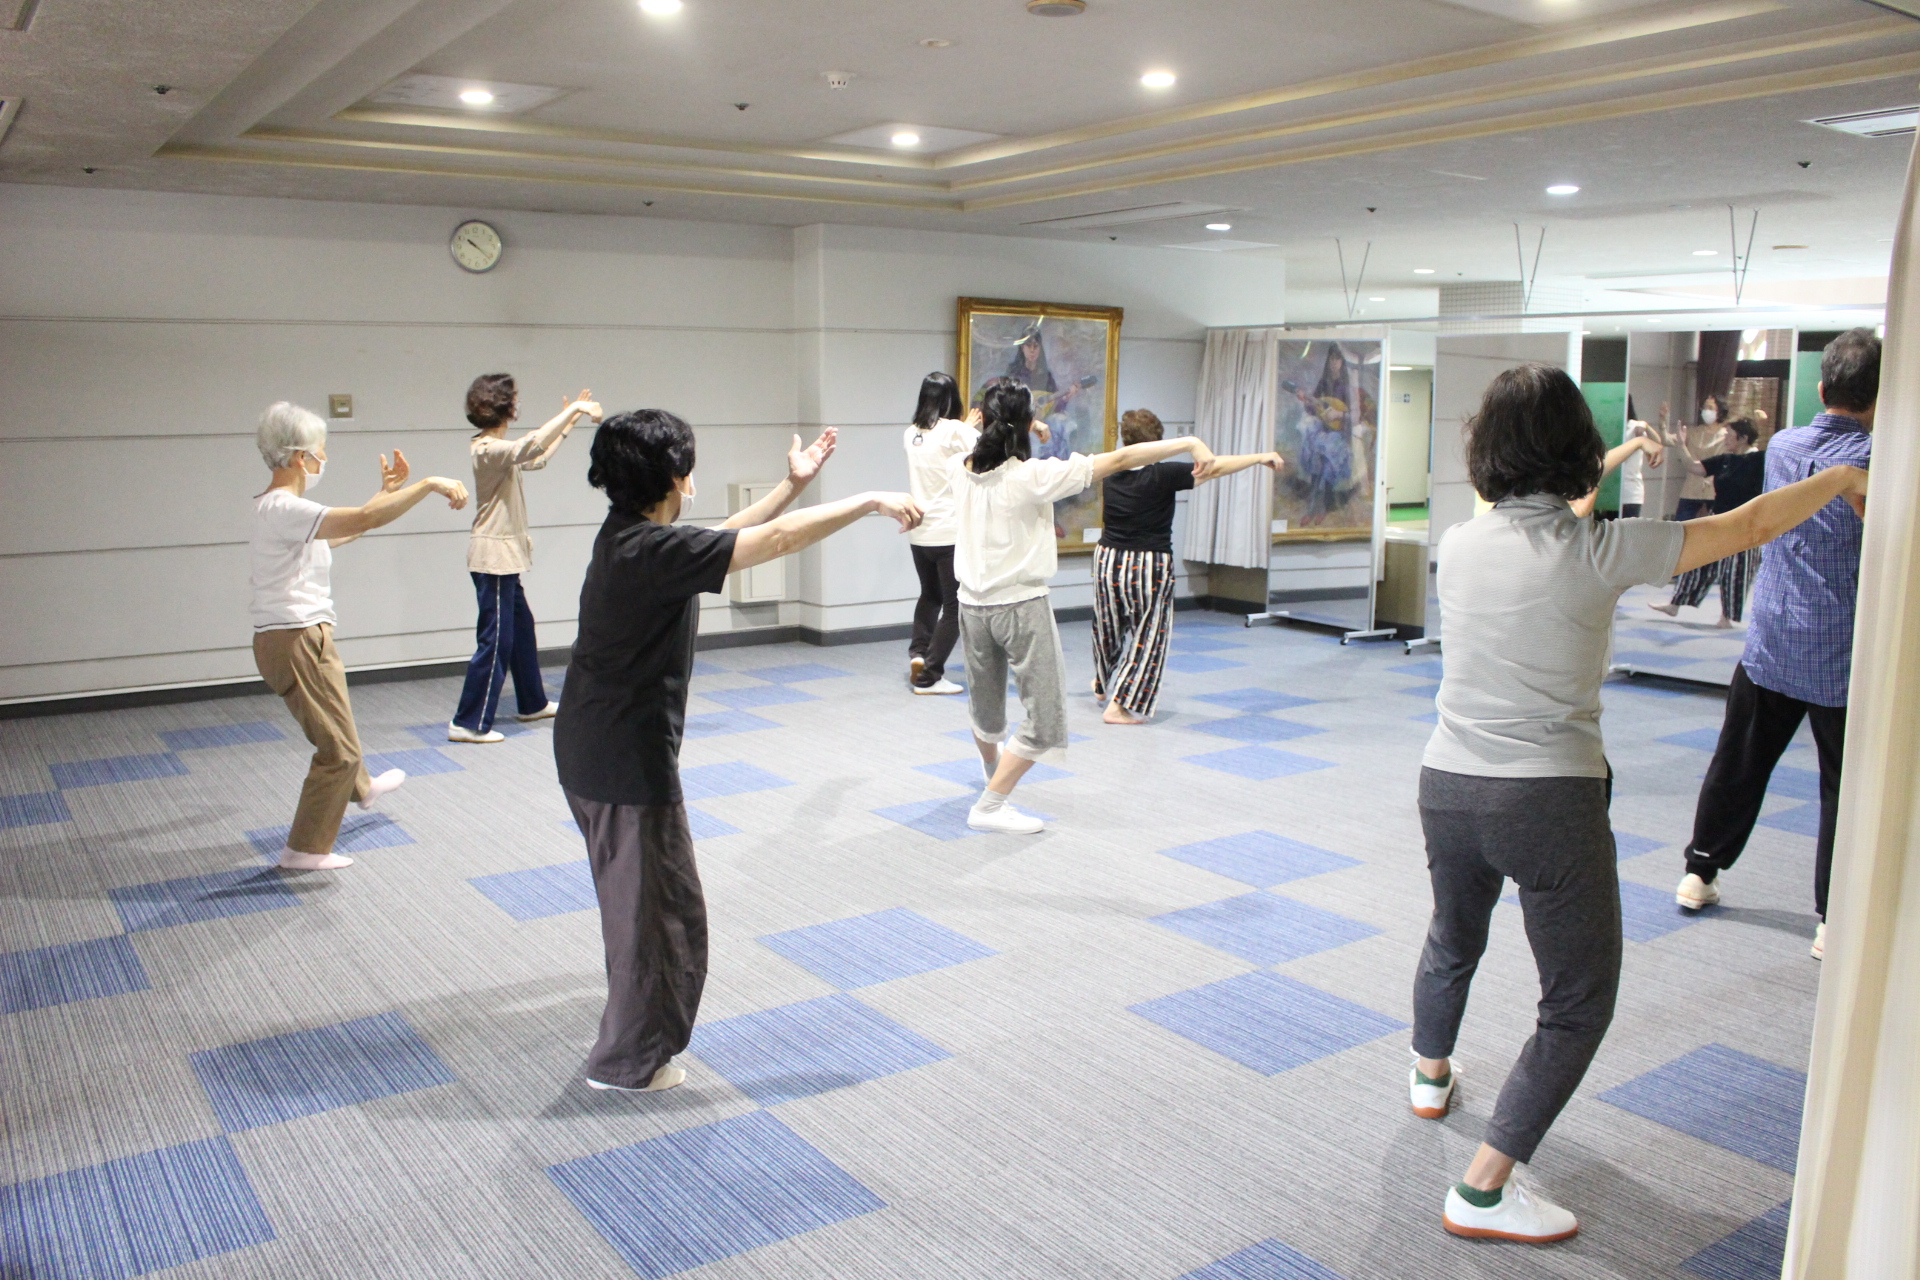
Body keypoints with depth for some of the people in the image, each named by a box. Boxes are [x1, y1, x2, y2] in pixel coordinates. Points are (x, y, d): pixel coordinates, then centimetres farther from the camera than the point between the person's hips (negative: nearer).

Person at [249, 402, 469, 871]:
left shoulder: (277, 507, 11)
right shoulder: (283, 508, -21)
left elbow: (342, 530, 23)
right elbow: (364, 519, -31)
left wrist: (387, 491, 21)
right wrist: (429, 485, -26)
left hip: (299, 638, 11)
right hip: (296, 642, -11)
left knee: (336, 727, 34)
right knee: (339, 748, -1)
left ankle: (361, 787, 60)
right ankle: (305, 849, 9)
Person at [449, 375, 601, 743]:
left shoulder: (498, 448, 12)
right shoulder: (489, 449, -19)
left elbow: (538, 459, 26)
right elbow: (532, 446, -36)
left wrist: (570, 423, 25)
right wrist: (573, 409, -31)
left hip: (505, 556, 11)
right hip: (493, 556, -11)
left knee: (522, 627, 20)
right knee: (495, 638, -7)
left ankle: (533, 703, 33)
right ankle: (468, 723, -2)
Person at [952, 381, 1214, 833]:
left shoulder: (961, 470, -1)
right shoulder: (1033, 476, -17)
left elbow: (975, 442, 26)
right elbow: (1119, 460, -19)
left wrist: (1018, 428, 33)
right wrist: (1190, 443, -16)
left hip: (973, 605, 7)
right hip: (1023, 606, -7)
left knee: (984, 706, 27)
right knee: (1045, 721, 4)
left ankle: (992, 768, 54)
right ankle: (990, 805, 1)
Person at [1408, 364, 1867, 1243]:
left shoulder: (1459, 545, 0)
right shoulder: (1599, 552, -12)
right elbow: (1747, 525, 1)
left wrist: (1615, 466, 39)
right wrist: (1842, 479, 20)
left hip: (1450, 785, 5)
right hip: (1551, 800, -5)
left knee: (1452, 940, 31)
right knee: (1578, 1004, 9)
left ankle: (1430, 1073, 55)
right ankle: (1483, 1190, 6)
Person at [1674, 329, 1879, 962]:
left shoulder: (1781, 447, 0)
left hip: (1768, 647, 4)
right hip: (1844, 658, -4)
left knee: (1737, 765, 16)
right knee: (1844, 790, 6)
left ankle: (1699, 873, 27)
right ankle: (1834, 922, 11)